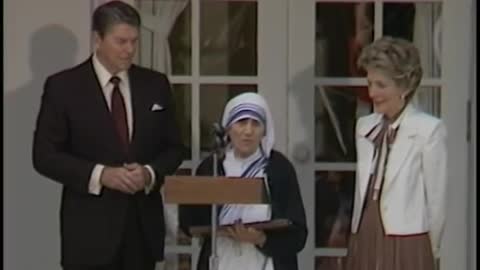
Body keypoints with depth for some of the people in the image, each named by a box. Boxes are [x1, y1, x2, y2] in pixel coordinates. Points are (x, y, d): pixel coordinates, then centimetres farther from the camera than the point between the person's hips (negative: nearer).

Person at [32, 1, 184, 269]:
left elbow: (174, 147, 12)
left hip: (144, 222, 4)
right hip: (90, 226, -4)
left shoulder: (155, 84, 8)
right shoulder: (63, 86, -3)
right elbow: (45, 155, -5)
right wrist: (100, 174, -18)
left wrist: (150, 173, -10)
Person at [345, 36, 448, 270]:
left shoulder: (428, 130, -9)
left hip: (405, 247, -6)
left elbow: (436, 198, -5)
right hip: (365, 244, 6)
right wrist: (359, 239, 16)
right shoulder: (366, 126, 12)